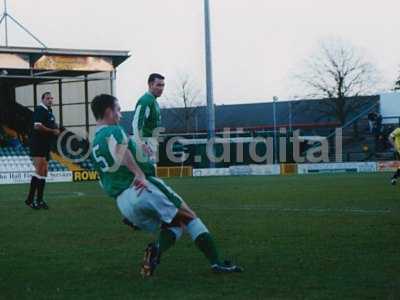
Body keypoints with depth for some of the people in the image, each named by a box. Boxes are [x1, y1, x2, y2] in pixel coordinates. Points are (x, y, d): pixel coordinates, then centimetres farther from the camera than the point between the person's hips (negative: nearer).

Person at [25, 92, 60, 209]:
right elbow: (37, 126, -21)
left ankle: (39, 200, 13)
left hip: (46, 146, 10)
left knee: (44, 173, 9)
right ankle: (30, 199, -14)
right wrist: (53, 131, -12)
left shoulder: (49, 111, 18)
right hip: (38, 145, -10)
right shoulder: (40, 110, -9)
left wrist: (56, 130, 10)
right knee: (39, 171, -16)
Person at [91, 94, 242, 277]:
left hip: (122, 203, 8)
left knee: (174, 225, 18)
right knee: (189, 218, 4)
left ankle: (157, 249, -13)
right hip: (143, 188, -8)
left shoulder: (94, 146, 22)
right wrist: (140, 175, -29)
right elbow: (119, 150, -26)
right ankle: (216, 263, -4)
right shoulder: (114, 131, -2)